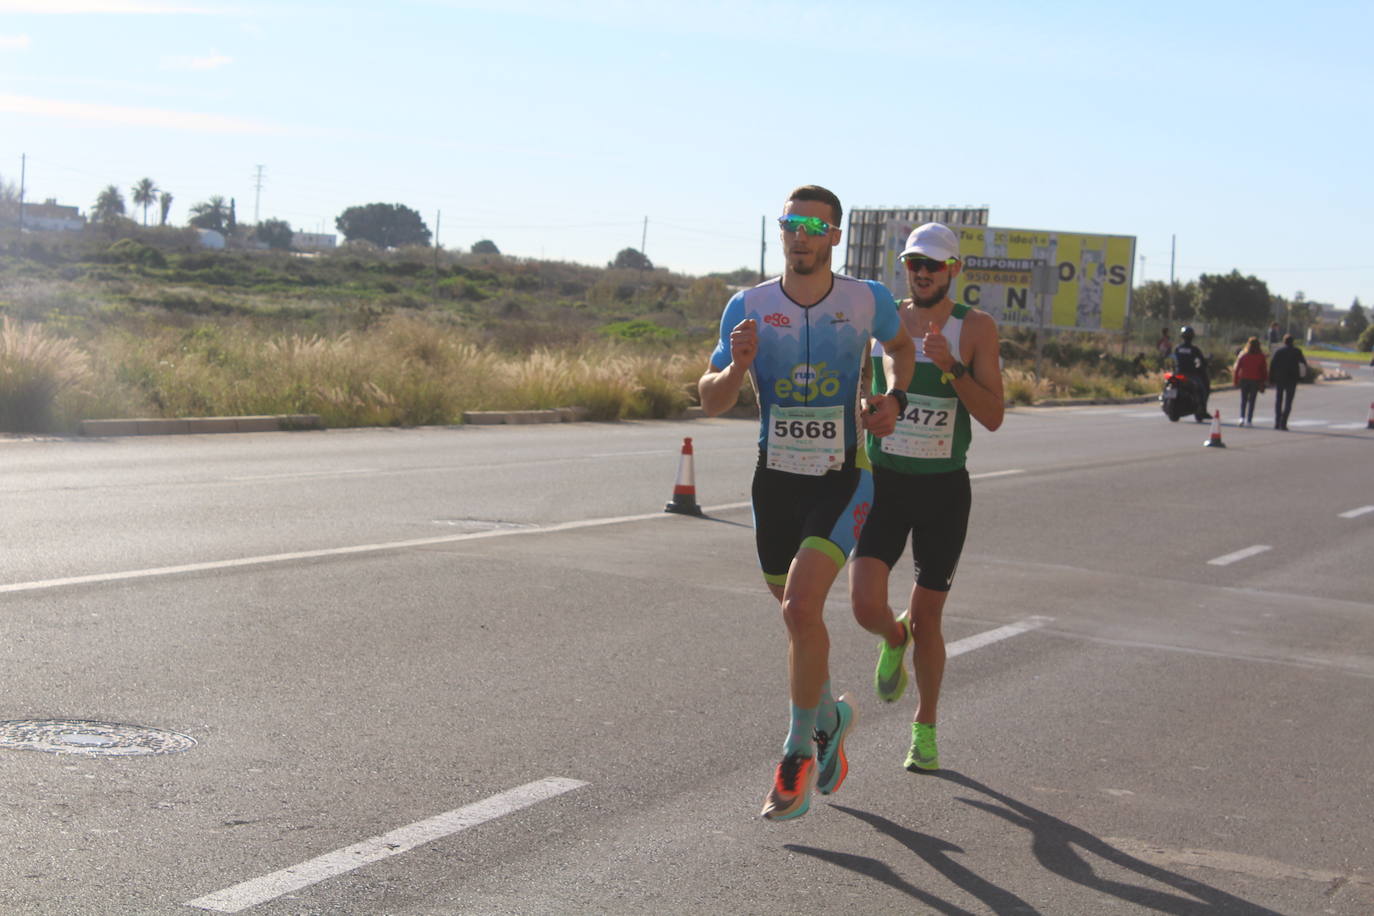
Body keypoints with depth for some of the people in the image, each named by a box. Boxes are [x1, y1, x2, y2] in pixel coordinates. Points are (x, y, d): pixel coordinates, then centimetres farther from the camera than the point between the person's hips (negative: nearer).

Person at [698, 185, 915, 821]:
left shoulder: (868, 301, -5)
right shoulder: (749, 307, -3)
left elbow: (901, 346, 18)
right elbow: (710, 401, -1)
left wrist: (895, 398, 0)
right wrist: (736, 369, -22)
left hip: (842, 480, -3)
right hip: (775, 480, 3)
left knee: (801, 608, -20)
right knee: (798, 617, 16)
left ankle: (799, 756, -3)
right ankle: (828, 718, 45)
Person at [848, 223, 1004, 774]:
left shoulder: (976, 328, -6)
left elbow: (993, 417, -13)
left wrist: (950, 366, -24)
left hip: (944, 489, -1)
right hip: (884, 483, 2)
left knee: (926, 619, 6)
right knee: (866, 607, -16)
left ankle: (925, 730, 29)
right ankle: (894, 641, 23)